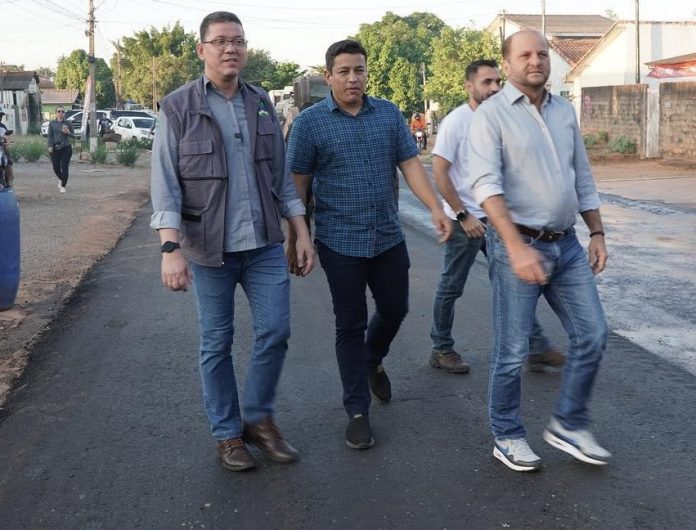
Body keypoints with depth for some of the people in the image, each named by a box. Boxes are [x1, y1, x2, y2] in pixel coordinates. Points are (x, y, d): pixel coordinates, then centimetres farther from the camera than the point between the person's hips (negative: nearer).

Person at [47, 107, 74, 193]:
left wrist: (68, 132, -15)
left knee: (64, 168, -5)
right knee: (56, 167, 2)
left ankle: (63, 186, 3)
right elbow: (50, 135, 2)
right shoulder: (52, 123, 5)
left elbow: (73, 135, 7)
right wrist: (50, 146, -10)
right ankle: (61, 180, 33)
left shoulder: (68, 123, 4)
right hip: (55, 148, 1)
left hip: (66, 148, -1)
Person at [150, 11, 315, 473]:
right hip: (209, 248, -3)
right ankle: (228, 434, 23)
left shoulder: (261, 105, 8)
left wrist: (302, 233, 8)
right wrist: (171, 248, -20)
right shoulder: (178, 108, -5)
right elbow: (165, 184, -10)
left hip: (265, 244, 4)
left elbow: (281, 176, 12)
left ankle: (259, 418, 23)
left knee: (275, 330, 1)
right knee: (217, 344, 7)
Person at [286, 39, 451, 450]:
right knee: (351, 325, 4)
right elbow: (299, 184, -2)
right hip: (341, 243, -3)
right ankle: (358, 412, 16)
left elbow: (410, 164, 1)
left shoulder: (389, 114, 4)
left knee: (395, 309, 15)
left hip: (389, 238, 4)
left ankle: (373, 361, 47)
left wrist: (436, 208, -12)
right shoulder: (310, 122, -4)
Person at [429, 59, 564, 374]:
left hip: (495, 218, 7)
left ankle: (537, 348, 13)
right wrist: (463, 216, -17)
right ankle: (441, 350, 21)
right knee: (451, 288, 6)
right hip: (465, 220, -6)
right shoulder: (456, 121, -13)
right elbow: (439, 173, -17)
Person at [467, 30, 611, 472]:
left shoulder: (564, 111, 12)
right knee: (512, 351, 2)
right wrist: (516, 246, -29)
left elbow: (583, 178, 19)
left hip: (566, 245, 6)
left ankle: (569, 424, 24)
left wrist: (597, 233, 14)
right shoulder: (492, 114, -8)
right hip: (517, 245, -6)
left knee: (592, 335, 7)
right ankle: (507, 437, 21)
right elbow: (487, 185, -20)